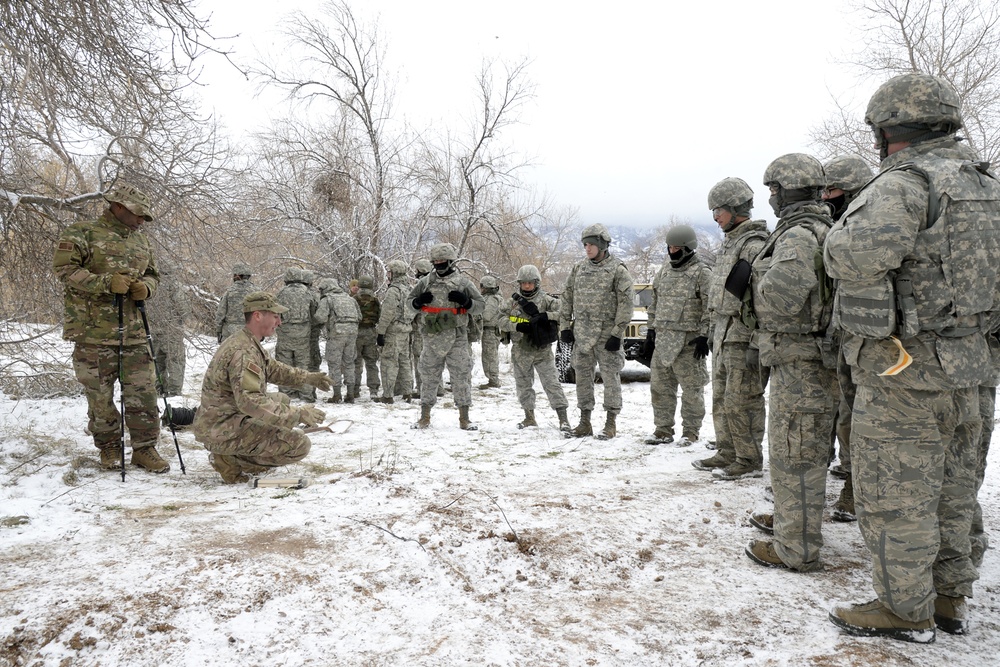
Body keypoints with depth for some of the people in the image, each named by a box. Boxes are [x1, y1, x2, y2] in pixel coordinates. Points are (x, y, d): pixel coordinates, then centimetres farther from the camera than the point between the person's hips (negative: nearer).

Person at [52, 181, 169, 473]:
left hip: (134, 332, 5)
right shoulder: (82, 233, -2)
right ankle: (109, 448, 21)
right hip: (94, 331, -5)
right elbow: (64, 268, -12)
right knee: (100, 394, 4)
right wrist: (105, 283, -21)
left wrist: (146, 287, -1)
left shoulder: (140, 241, 16)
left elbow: (153, 274, 23)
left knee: (143, 392, 3)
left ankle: (144, 448, 14)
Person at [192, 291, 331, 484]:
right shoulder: (242, 352, -23)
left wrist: (308, 377, 15)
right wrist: (298, 415, -31)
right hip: (223, 430, -10)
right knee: (300, 444, -15)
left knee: (282, 400, 25)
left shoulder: (248, 344, 10)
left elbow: (273, 369, 25)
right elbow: (250, 401, -33)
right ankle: (232, 461, -8)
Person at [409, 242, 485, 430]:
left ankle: (464, 418, 12)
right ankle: (425, 417, 20)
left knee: (461, 376, 2)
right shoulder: (426, 282, 8)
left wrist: (465, 301, -16)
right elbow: (410, 299, 18)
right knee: (428, 376, 9)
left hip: (457, 337, -2)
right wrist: (419, 301, -4)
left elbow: (480, 305, 3)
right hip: (432, 337, 2)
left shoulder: (463, 282, 1)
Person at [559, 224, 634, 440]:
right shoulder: (579, 268, 11)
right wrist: (565, 326, 8)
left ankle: (611, 422, 10)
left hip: (606, 334, -5)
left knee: (610, 376, 0)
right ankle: (584, 422, 19)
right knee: (583, 376, 9)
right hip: (582, 334, 5)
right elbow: (567, 298, 15)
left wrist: (617, 333, -14)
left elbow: (626, 304, -9)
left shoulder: (618, 269, -5)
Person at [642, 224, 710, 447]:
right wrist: (650, 332, 16)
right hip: (662, 339, 7)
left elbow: (710, 309, -10)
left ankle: (691, 431, 13)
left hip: (688, 341, -7)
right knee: (660, 386, 10)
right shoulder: (664, 271, 15)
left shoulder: (702, 273, -7)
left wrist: (704, 337, -15)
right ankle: (663, 429, 20)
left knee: (691, 388, 2)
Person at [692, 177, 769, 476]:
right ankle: (728, 453, 25)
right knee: (721, 398, 14)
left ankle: (750, 461, 6)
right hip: (723, 331, 10)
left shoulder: (754, 245, -14)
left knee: (740, 401, -4)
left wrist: (755, 344, -23)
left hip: (742, 335, -10)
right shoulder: (729, 242, 18)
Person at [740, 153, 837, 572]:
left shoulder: (798, 234, -19)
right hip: (803, 360, 11)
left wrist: (752, 288, -11)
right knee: (803, 450, 22)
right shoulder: (824, 229, 14)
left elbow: (783, 295, -31)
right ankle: (789, 518, 38)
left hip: (801, 362, -11)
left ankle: (796, 548, 7)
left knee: (794, 455, -3)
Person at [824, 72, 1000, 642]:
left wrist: (842, 232, -10)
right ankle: (950, 598, 31)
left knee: (896, 495, 2)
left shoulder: (906, 183, -17)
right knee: (949, 489, 18)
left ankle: (905, 610, 14)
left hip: (904, 367, -9)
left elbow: (857, 256, -30)